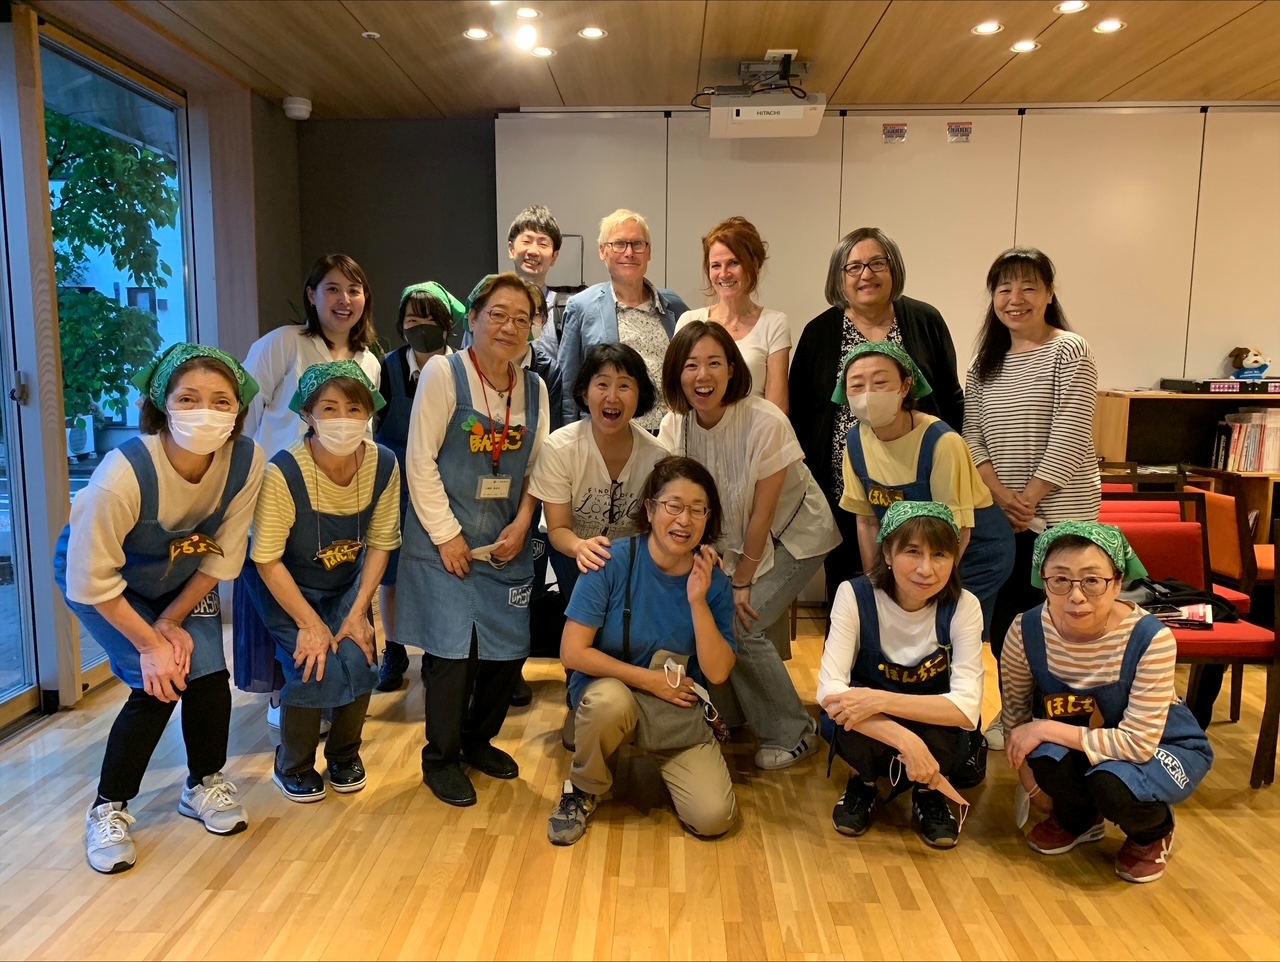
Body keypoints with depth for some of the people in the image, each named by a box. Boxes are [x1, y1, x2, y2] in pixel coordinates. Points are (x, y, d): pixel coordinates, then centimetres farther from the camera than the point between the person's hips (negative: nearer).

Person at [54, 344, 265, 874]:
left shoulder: (246, 460, -27)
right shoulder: (125, 471, -38)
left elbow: (223, 554, -14)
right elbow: (93, 578, -28)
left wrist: (173, 621, -13)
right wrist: (149, 643, -21)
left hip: (183, 577, 4)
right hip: (100, 578, -3)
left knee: (208, 676, -8)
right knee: (158, 684, -15)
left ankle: (204, 785, 20)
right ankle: (108, 809, 9)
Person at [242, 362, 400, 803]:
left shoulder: (384, 464, -19)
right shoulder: (283, 471, -31)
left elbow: (380, 544, -8)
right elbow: (266, 560, -22)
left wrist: (357, 612, -12)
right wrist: (310, 624, -19)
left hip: (347, 582, 3)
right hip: (285, 584, -3)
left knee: (358, 662, -14)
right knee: (314, 668, -18)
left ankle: (345, 756, 16)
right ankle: (292, 767, 11)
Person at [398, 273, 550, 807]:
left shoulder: (534, 387, 5)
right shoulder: (444, 373, -10)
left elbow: (536, 466, 8)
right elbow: (420, 460, -12)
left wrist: (521, 525, -6)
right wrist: (446, 534, -14)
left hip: (507, 543, 5)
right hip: (446, 541, -5)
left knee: (508, 649, 8)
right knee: (450, 651, -3)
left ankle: (479, 740, 31)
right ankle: (440, 759, 18)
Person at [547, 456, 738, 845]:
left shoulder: (714, 582, -8)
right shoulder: (613, 561, -18)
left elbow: (718, 672, -12)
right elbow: (572, 652, -18)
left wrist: (698, 601, -24)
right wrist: (650, 679, -17)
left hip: (678, 710, 2)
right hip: (607, 692, -2)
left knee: (714, 818, -14)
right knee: (610, 699, -38)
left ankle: (663, 765, 20)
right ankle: (583, 790, -6)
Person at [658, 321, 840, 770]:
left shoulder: (765, 422, -28)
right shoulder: (674, 426, -14)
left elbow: (763, 513, -21)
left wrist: (742, 582, -13)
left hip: (794, 534, -5)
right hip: (730, 538, 5)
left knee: (737, 625, -16)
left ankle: (793, 734, 5)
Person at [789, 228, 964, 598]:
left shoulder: (926, 321, 2)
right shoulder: (820, 332, 1)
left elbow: (951, 401, 7)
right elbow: (798, 413, 4)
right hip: (842, 489, 0)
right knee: (844, 585, 12)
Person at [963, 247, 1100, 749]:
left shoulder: (1070, 351, -7)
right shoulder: (985, 360, 10)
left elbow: (1069, 437, -13)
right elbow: (972, 435, 5)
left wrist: (1029, 500, -14)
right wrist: (1001, 495, -9)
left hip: (1061, 512, -5)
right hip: (998, 513, 5)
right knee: (1002, 615, 9)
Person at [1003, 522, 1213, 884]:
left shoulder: (1151, 638, -33)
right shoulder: (1027, 630, -24)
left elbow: (1139, 742, -30)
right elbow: (1015, 709, -6)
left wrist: (1049, 729, -31)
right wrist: (1031, 781, -3)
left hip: (1164, 747, -2)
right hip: (1078, 741, 3)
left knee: (1112, 784, -34)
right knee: (1046, 755, -30)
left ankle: (1155, 833, 6)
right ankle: (1078, 820, 8)